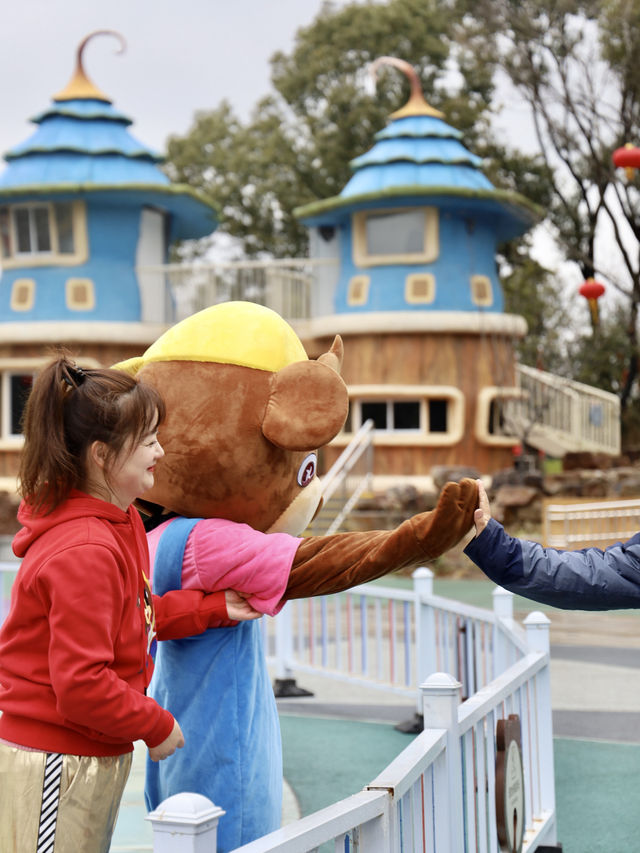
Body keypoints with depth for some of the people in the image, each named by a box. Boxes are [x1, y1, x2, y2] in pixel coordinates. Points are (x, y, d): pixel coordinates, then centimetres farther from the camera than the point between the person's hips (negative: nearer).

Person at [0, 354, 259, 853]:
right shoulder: (86, 553, -26)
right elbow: (80, 686, -26)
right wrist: (157, 726, -14)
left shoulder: (118, 521, 6)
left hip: (92, 756, 10)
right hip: (51, 764, -10)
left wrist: (215, 607, 11)